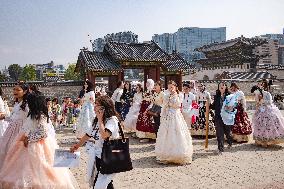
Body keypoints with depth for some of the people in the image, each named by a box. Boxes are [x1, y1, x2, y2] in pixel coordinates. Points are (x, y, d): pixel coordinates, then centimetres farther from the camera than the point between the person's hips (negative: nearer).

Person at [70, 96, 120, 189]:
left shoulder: (112, 120, -16)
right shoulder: (97, 121, 9)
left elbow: (104, 135, -31)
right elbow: (88, 135, 20)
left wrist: (100, 119, -20)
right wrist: (76, 146, 27)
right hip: (98, 156, 8)